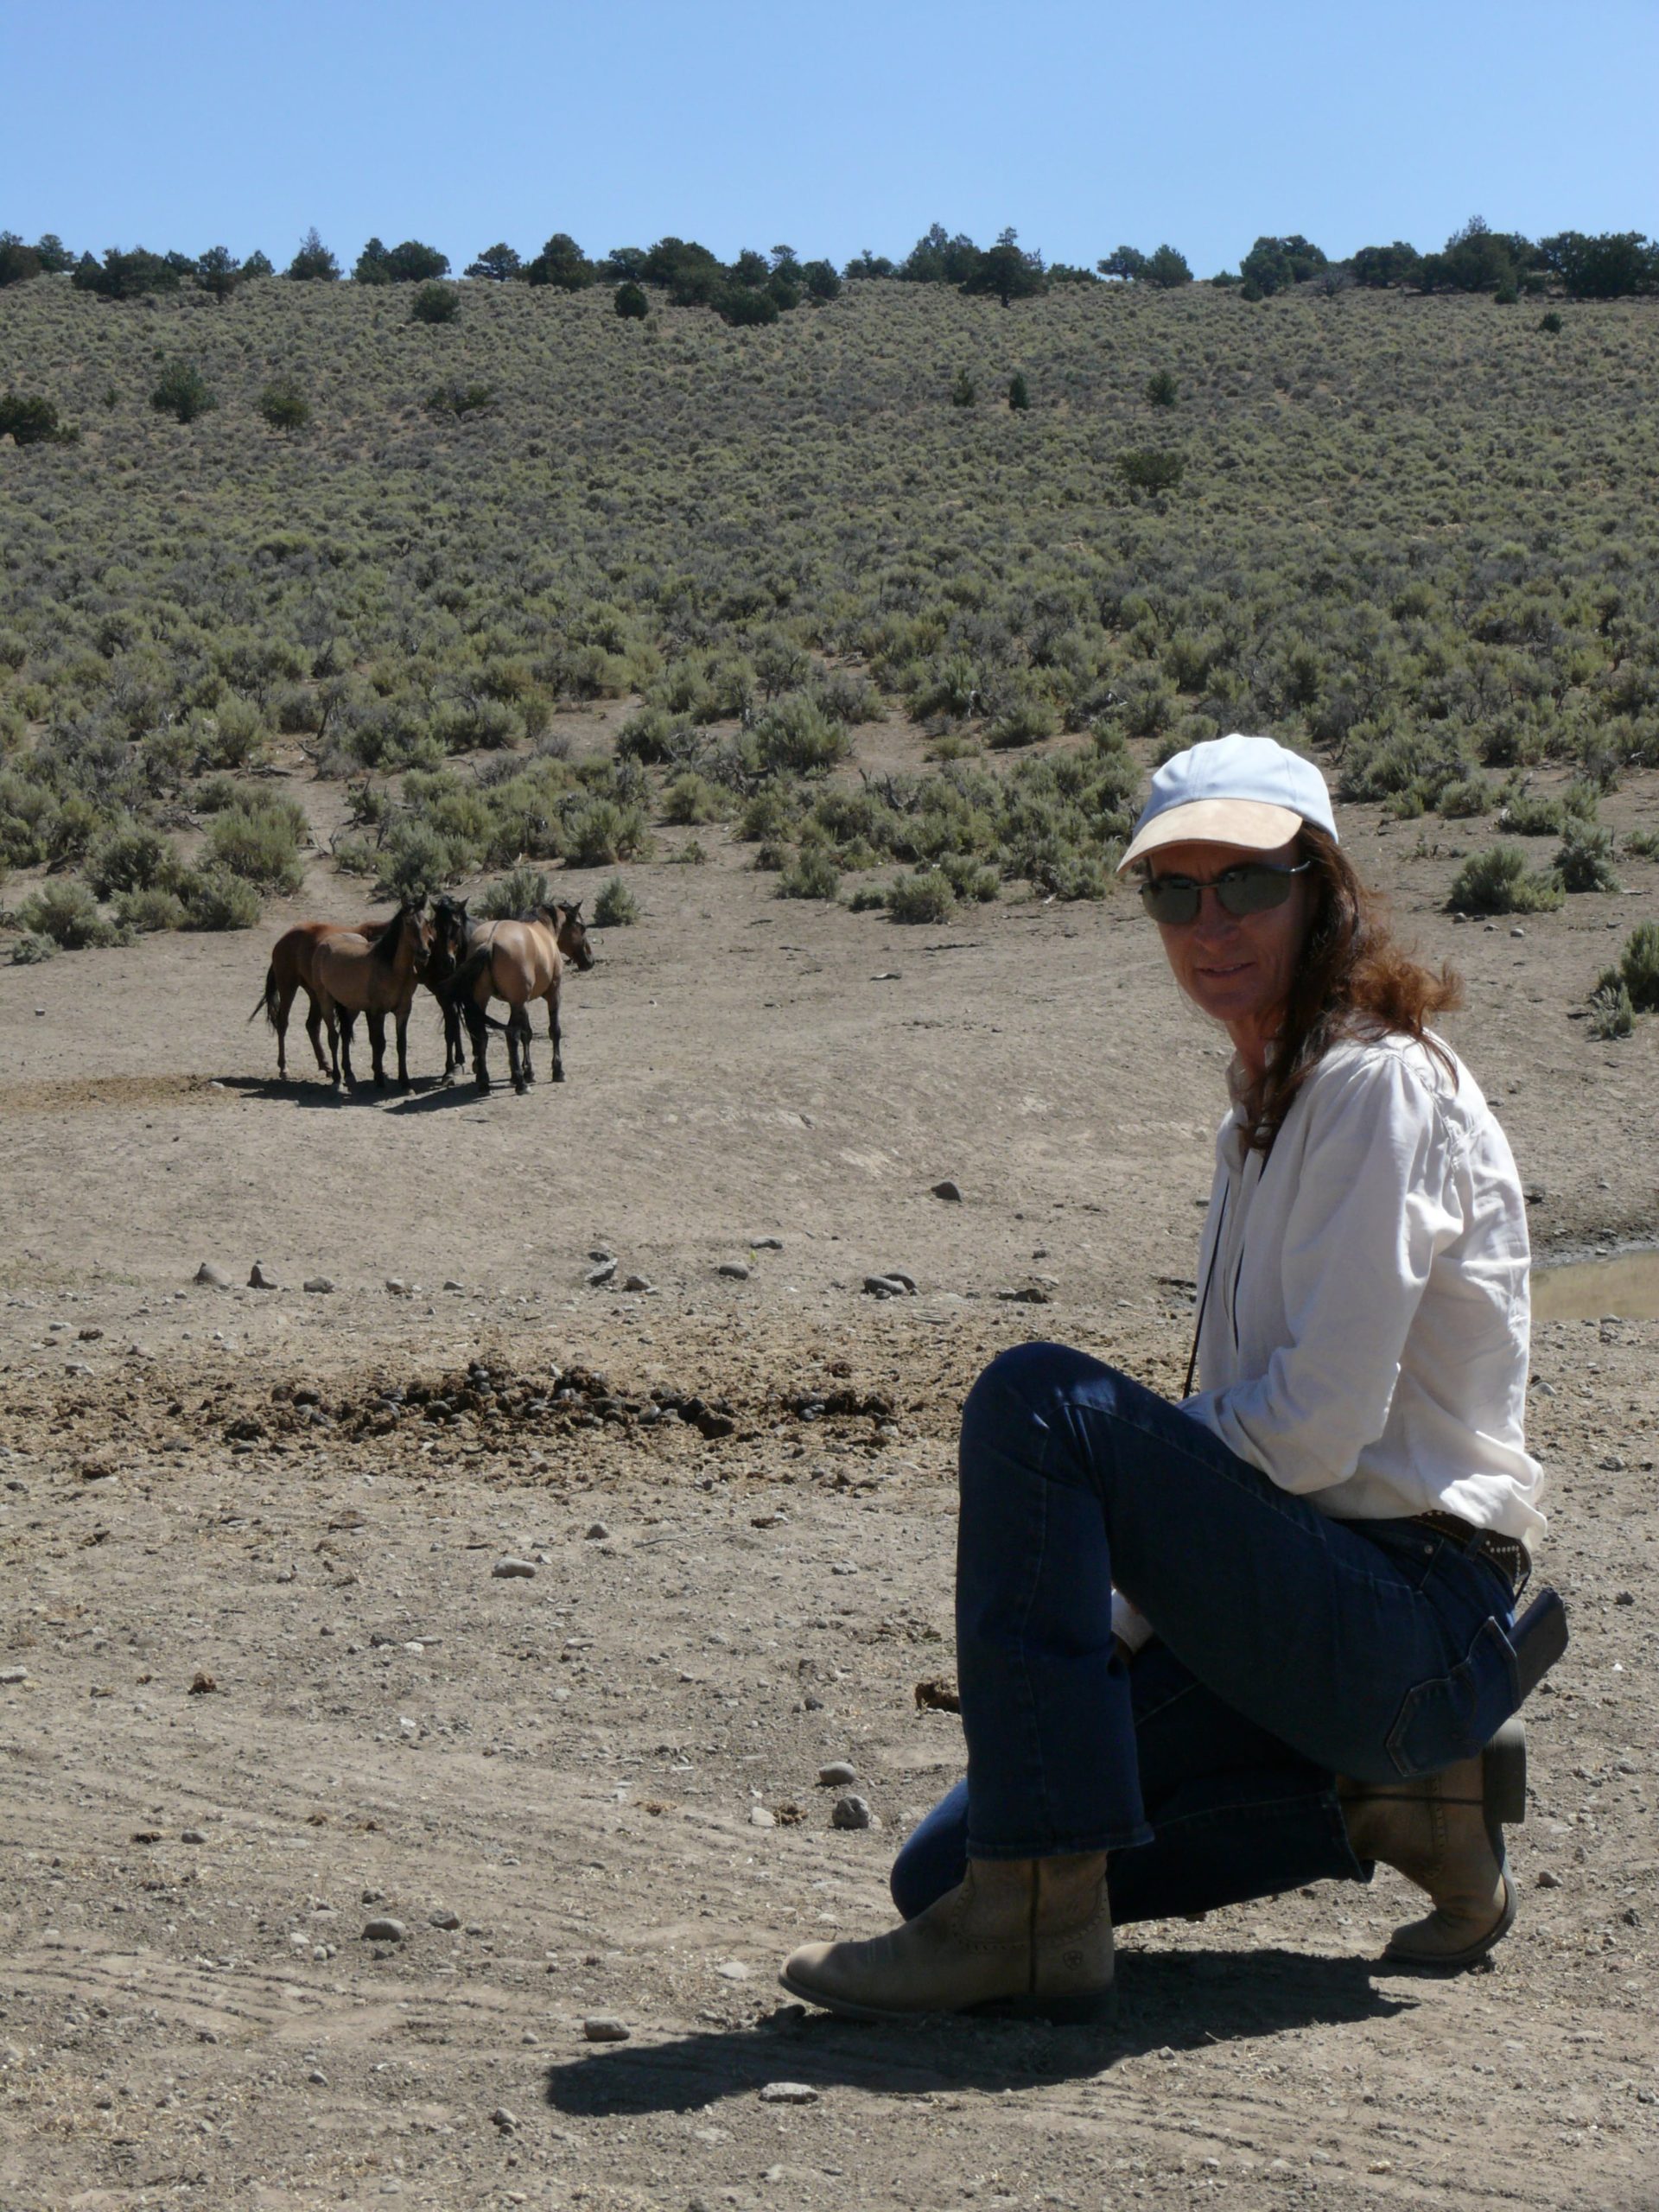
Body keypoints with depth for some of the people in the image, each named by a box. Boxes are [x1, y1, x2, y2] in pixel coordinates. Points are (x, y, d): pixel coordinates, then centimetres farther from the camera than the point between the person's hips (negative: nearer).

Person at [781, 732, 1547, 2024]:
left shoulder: (1379, 1083, -12)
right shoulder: (1268, 1102, 16)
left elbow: (1317, 1427, -20)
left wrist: (1117, 1465, -6)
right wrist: (1120, 1611, 6)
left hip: (1416, 1617, -9)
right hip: (1318, 1608, 9)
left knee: (1040, 1398, -25)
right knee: (943, 1869, 2)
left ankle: (1037, 1919, -21)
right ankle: (1395, 1796, 8)